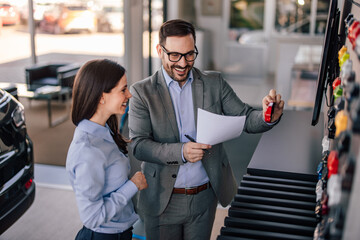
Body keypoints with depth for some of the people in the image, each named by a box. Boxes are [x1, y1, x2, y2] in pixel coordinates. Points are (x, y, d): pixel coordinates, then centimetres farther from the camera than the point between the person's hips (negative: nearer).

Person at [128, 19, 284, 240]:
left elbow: (245, 118, -5)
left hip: (205, 197, 2)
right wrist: (180, 152, -30)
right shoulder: (142, 91, -8)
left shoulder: (214, 83, -1)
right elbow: (138, 145, -14)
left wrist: (269, 117, -28)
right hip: (162, 200, -2)